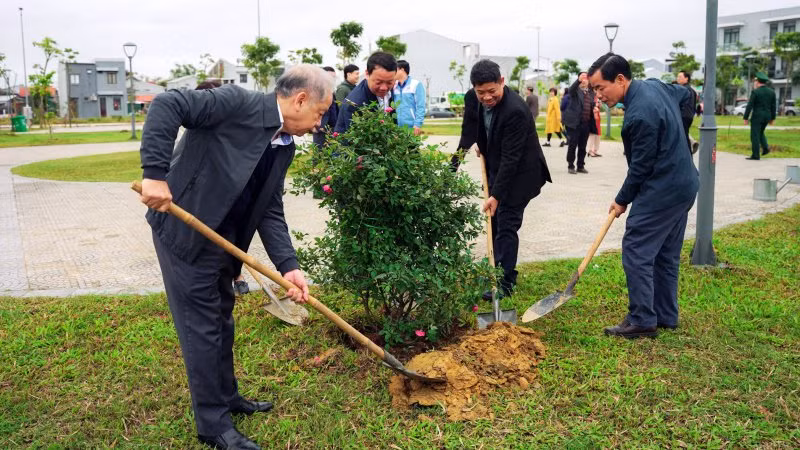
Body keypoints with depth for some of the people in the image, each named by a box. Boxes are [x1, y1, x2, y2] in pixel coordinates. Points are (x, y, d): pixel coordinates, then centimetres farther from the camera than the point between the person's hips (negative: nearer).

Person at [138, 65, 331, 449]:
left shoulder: (284, 147, 5)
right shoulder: (238, 103, -19)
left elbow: (270, 211, 4)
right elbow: (166, 105, -24)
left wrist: (288, 266, -7)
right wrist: (155, 172, -32)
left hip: (223, 240, 9)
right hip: (184, 232, -8)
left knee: (221, 319, 21)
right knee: (202, 326, 0)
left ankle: (226, 396, 40)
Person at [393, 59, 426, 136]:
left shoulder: (416, 85, 0)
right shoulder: (394, 86, 13)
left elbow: (420, 107, -6)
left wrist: (417, 124, -14)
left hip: (411, 127, -4)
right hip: (397, 128, 4)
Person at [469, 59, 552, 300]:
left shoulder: (515, 111, -29)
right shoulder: (483, 102, -3)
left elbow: (511, 158, -29)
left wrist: (495, 195, -30)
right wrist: (483, 147, 13)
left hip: (519, 174, -9)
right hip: (498, 170, 9)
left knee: (506, 225, -9)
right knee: (495, 222, 13)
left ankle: (505, 283, -2)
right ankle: (499, 270, 27)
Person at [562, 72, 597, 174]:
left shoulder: (591, 93, 15)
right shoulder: (575, 90, 0)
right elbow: (571, 89, -23)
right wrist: (579, 80, -41)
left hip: (586, 123, 4)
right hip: (575, 122, -4)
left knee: (583, 146, 9)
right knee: (573, 145, -2)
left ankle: (581, 166, 17)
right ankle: (570, 166, 5)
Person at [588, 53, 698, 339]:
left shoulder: (640, 115, -25)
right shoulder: (653, 85, 5)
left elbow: (641, 167, -18)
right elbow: (685, 94, 27)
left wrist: (623, 200, -4)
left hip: (661, 191, -10)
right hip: (684, 185, 10)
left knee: (636, 251, -5)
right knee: (666, 254, 16)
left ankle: (642, 321, -2)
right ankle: (666, 317, 24)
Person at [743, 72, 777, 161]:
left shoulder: (755, 92, -12)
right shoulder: (771, 92, 6)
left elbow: (749, 106, -13)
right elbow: (774, 106, 8)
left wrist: (746, 118, -9)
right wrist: (772, 118, 15)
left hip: (757, 116, -6)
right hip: (767, 116, 6)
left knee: (755, 135, -2)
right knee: (760, 132, 24)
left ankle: (756, 155, -3)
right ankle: (765, 147, 7)